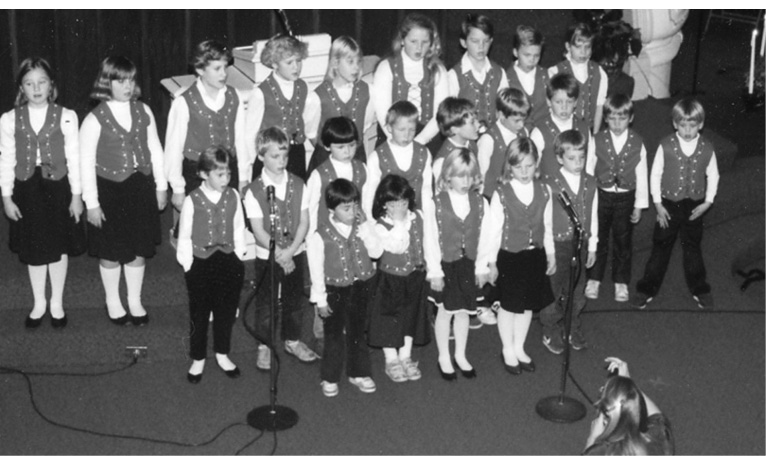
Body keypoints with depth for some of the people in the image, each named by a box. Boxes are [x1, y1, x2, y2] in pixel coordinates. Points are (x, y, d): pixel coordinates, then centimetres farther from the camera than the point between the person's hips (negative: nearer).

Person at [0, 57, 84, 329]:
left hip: (58, 186, -1)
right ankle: (39, 303, 28)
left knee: (58, 247, 9)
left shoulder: (65, 117, -7)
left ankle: (57, 303, 26)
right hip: (26, 188, 1)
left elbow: (74, 157, -4)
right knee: (33, 248, 11)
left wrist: (76, 194, -3)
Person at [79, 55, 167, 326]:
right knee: (112, 252, 8)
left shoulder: (143, 112, -1)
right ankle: (113, 303, 27)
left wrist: (161, 186, 8)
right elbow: (86, 163, -10)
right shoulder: (95, 119, -12)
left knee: (139, 249, 11)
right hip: (109, 190, -3)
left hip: (141, 187, 3)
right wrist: (92, 203, -10)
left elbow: (155, 150, 7)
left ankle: (135, 301, 28)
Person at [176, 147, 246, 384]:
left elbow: (239, 229, 6)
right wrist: (188, 264, -4)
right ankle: (198, 360, 24)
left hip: (229, 262, 3)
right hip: (201, 264, -3)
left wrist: (239, 257, 4)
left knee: (226, 311, 13)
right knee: (199, 314, 9)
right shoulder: (192, 201, -12)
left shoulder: (233, 197, -3)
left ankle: (222, 355, 32)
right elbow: (184, 237, -4)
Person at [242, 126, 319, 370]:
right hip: (267, 256, -3)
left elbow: (304, 221, -4)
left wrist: (290, 251, -16)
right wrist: (279, 254, -20)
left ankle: (292, 340, 35)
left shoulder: (298, 185, -3)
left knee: (294, 300, 16)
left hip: (295, 253, 3)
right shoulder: (254, 191, -13)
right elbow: (258, 231, -14)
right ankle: (264, 347, 25)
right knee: (265, 304, 9)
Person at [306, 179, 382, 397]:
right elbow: (316, 270, -9)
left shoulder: (363, 227, -3)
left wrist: (364, 226, -20)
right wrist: (320, 299, -7)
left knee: (357, 332, 16)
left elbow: (376, 251, -14)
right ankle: (329, 378, 23)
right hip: (335, 291, -3)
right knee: (334, 335, 9)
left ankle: (359, 373, 32)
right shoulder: (320, 237, -15)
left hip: (361, 288, 3)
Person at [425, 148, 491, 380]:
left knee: (464, 311, 13)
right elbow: (430, 239, -9)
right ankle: (444, 357, 24)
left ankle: (460, 356, 29)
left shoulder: (479, 202, -3)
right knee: (445, 311, 8)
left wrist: (482, 266, 1)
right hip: (446, 265, -3)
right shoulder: (437, 203, -12)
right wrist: (434, 270, -10)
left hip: (469, 265, 3)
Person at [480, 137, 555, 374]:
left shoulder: (544, 191, -3)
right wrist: (491, 262, -6)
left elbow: (547, 226, 7)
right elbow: (493, 230, -8)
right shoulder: (501, 194, -14)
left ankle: (519, 348, 32)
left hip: (535, 255, 4)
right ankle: (508, 351, 27)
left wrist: (550, 254, 12)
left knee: (528, 304, 14)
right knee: (509, 304, 9)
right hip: (509, 256, -4)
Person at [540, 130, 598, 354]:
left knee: (578, 293, 14)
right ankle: (551, 333, 24)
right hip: (557, 245, -4)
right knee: (556, 294, 5)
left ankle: (573, 331, 34)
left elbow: (593, 216, 10)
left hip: (581, 245, 4)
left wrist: (592, 247, 11)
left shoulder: (590, 183, 2)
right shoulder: (549, 185, -13)